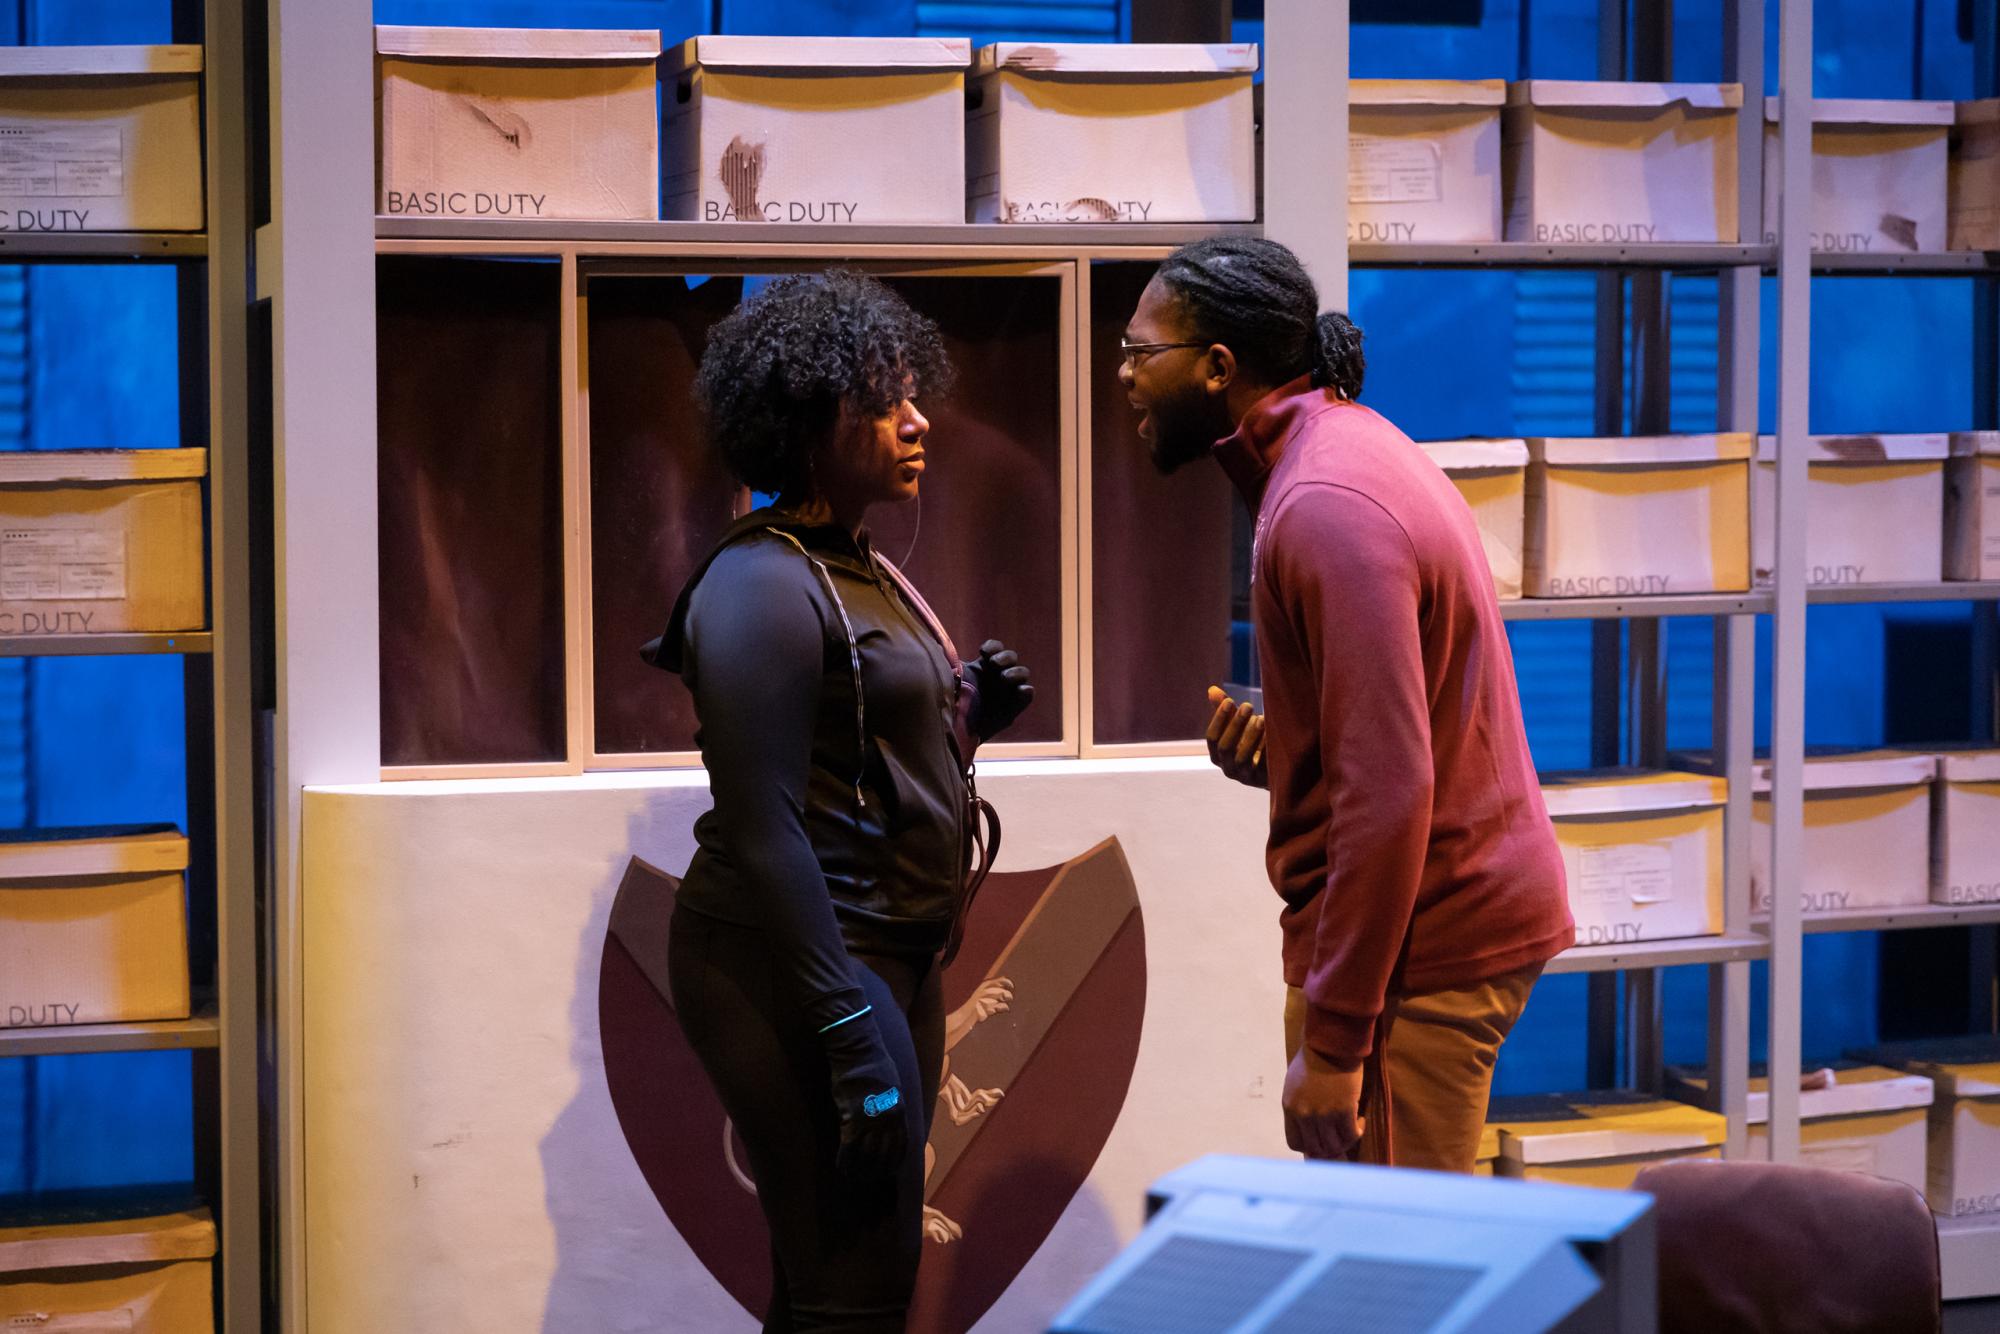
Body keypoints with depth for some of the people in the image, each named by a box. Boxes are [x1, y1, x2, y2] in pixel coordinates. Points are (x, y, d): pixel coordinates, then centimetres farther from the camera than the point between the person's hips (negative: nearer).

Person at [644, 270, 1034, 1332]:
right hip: (797, 968, -10)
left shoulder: (862, 569, 15)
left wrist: (972, 713, 4)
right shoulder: (764, 585, -15)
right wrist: (849, 1027, -24)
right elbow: (762, 832, -20)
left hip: (891, 954, 10)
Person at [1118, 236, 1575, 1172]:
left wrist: (1334, 1036, -22)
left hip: (1417, 944, -10)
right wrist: (1277, 752, 4)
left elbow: (1389, 790, -24)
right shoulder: (1345, 443, 14)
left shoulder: (1328, 506, -19)